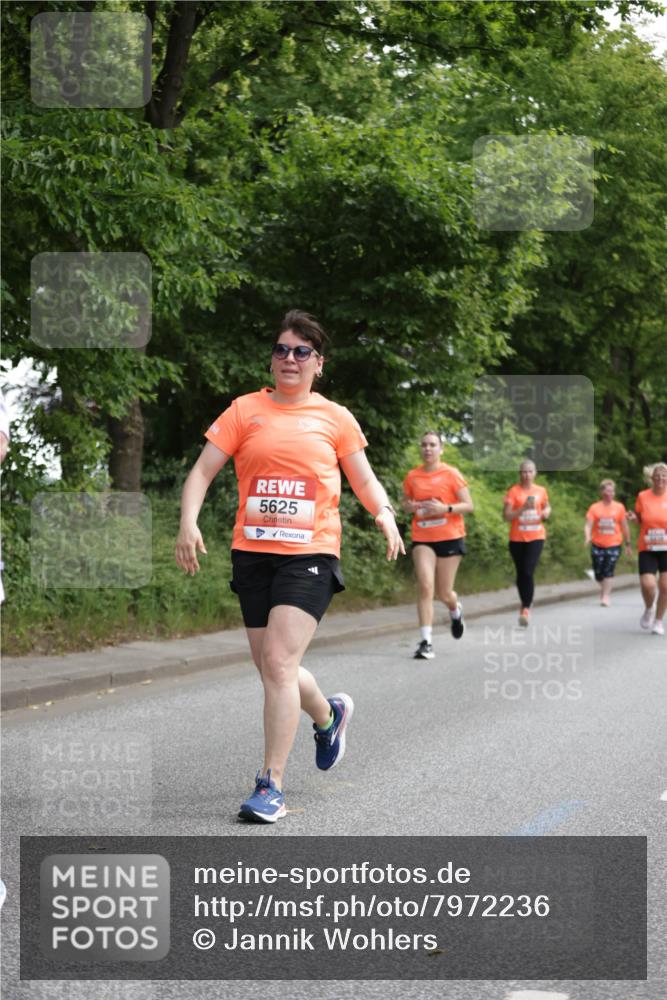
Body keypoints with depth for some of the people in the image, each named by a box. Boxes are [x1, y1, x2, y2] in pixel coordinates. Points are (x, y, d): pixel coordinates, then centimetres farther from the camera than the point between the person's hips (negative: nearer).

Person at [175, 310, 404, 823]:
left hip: (310, 554, -3)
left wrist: (385, 513, -6)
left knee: (279, 664, -16)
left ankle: (271, 785, -10)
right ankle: (329, 715, 43)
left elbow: (365, 480, 15)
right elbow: (202, 472, 3)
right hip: (252, 553, 3)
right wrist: (189, 522, -13)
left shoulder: (335, 417, 7)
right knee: (272, 670, 11)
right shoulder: (246, 410, 7)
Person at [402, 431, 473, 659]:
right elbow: (405, 505, 18)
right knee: (425, 585, -17)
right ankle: (426, 642, -17)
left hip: (449, 538, -1)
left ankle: (455, 611, 42)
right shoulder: (412, 476, 5)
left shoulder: (451, 474, -4)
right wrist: (410, 507, -6)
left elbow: (468, 505, -4)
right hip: (422, 539, 2)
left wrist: (446, 508, -21)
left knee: (444, 593, 4)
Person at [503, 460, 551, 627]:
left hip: (536, 537, 0)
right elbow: (506, 516, -8)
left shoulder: (541, 491, 6)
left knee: (528, 572, -16)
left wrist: (546, 512, 2)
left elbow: (547, 507, 26)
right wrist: (523, 508, -21)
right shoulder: (513, 491, -3)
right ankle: (526, 604, 29)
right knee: (521, 573, 9)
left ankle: (526, 609, -16)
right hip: (517, 538, 0)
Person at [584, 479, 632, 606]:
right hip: (597, 545, 1)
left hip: (613, 544, -1)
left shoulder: (619, 507, 3)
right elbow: (588, 525, -4)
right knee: (598, 573, 6)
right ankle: (605, 589, 36)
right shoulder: (594, 507, 1)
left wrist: (628, 543, 11)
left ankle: (605, 597, -12)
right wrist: (587, 537, -22)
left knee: (608, 571, -15)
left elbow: (624, 527, 8)